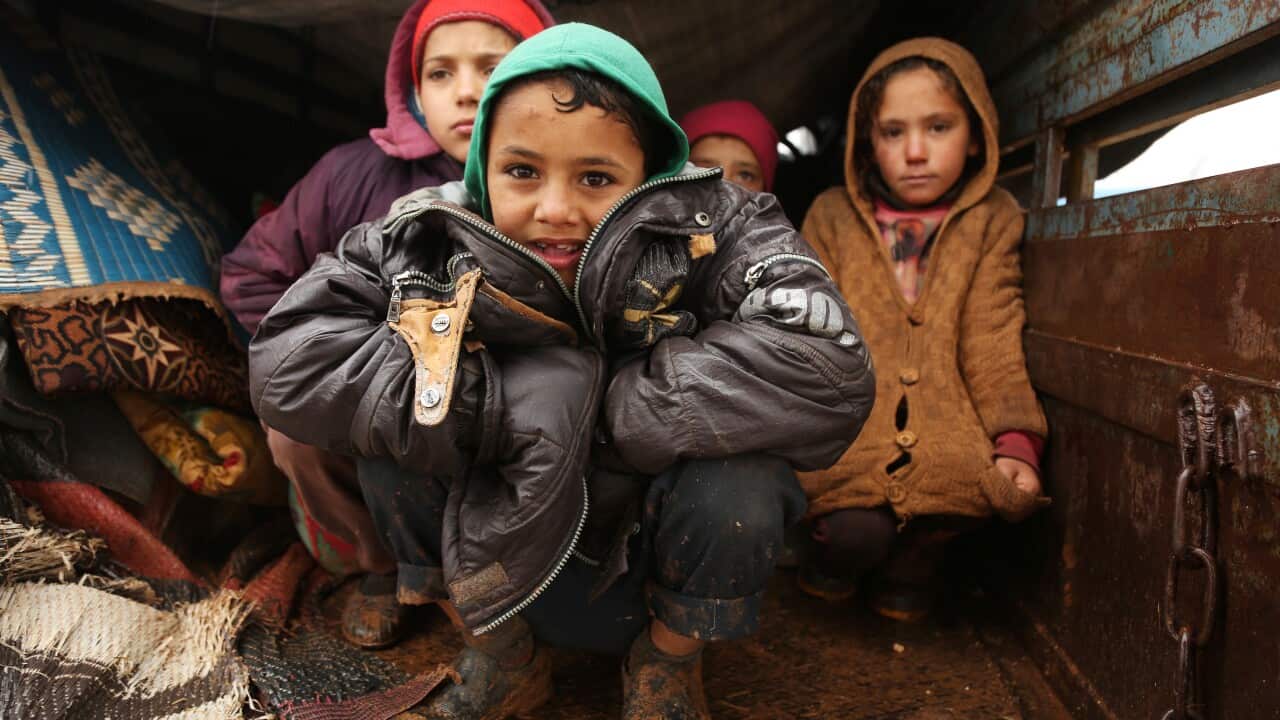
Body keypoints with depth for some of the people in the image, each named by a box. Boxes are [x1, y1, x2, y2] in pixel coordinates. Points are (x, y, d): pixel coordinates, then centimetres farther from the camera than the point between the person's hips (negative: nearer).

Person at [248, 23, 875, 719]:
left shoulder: (712, 232, -21)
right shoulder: (429, 240, -15)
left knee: (734, 478, -31)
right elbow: (285, 354, -23)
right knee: (394, 433, -19)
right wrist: (500, 404, -31)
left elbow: (825, 372, -37)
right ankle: (502, 660, 6)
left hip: (664, 574, -1)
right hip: (500, 567, 2)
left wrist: (600, 404, -32)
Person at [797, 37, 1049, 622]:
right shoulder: (832, 215, 7)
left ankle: (913, 559, 5)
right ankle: (835, 551, 12)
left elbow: (993, 342, 0)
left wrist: (1015, 440, -14)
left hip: (943, 420, 1)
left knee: (978, 484, -30)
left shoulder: (992, 219, 8)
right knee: (858, 527, -27)